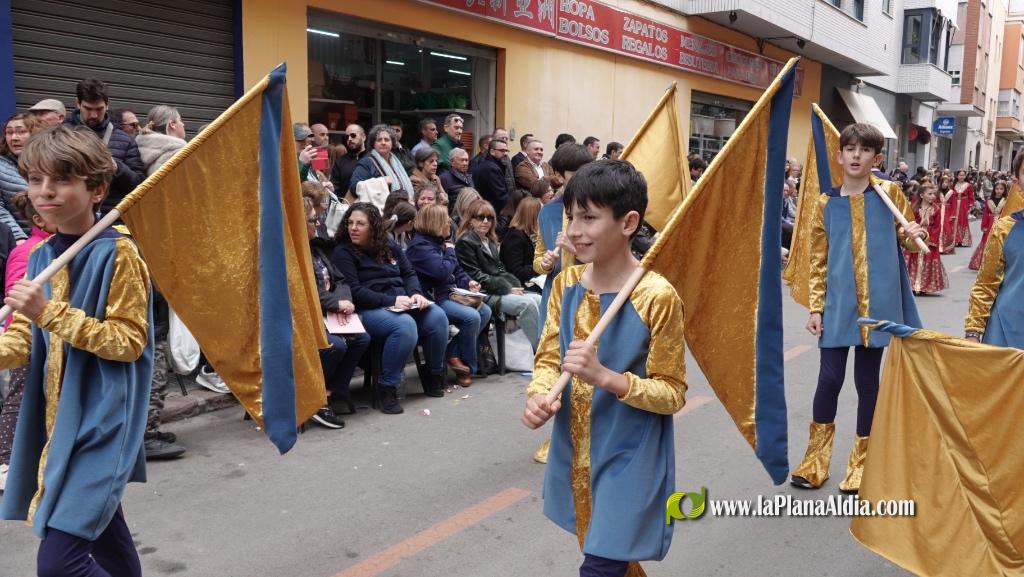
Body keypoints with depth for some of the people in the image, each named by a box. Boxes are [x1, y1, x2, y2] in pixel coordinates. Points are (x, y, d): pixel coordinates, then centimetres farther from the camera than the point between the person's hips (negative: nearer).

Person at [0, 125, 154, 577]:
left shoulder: (117, 252, -14)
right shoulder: (40, 255, 7)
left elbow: (129, 341, -17)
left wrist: (51, 312, -23)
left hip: (101, 421, -8)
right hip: (57, 420, 8)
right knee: (100, 531, 22)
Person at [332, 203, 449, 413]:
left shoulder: (390, 247, 17)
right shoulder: (343, 253, -2)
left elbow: (409, 273, 19)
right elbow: (354, 291, -12)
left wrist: (416, 293, -4)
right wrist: (391, 300, -19)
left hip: (402, 303, 6)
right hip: (368, 310, -6)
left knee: (437, 316, -20)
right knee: (405, 325, -35)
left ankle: (434, 378, -2)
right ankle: (388, 388, -24)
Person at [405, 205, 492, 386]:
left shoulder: (440, 242, 17)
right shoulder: (419, 245, -13)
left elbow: (457, 271, 22)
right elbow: (442, 271, -25)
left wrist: (468, 282, 1)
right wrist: (450, 252, -7)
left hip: (450, 294, 10)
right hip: (434, 299, -10)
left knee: (485, 311, -5)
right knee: (471, 317, -25)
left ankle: (455, 355, -3)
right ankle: (469, 367, -6)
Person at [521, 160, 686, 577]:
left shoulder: (657, 297, -19)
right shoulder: (566, 284, -2)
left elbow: (672, 393, -14)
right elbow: (548, 358, 3)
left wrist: (605, 377, -29)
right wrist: (539, 395, -19)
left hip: (628, 461, -6)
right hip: (575, 455, 6)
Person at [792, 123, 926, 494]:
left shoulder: (890, 195, 2)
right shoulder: (826, 204, 3)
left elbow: (907, 240, 13)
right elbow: (818, 262, 4)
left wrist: (914, 236, -11)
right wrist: (815, 308, -1)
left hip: (878, 304, 0)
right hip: (838, 305, 0)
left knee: (867, 380, 8)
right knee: (829, 378, 1)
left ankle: (861, 463, 23)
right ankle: (816, 459, 17)